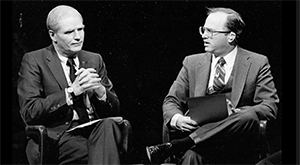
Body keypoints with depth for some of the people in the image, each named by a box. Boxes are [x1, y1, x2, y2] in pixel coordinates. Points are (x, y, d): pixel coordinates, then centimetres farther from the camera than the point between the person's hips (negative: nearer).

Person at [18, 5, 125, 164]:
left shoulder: (94, 60, 18)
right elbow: (29, 112, -9)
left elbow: (115, 110, 15)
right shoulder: (33, 61, 3)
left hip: (96, 130, 5)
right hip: (58, 136, -5)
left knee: (108, 124, -32)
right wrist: (71, 92, -15)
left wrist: (100, 91, -8)